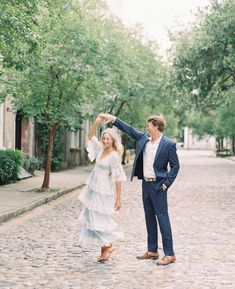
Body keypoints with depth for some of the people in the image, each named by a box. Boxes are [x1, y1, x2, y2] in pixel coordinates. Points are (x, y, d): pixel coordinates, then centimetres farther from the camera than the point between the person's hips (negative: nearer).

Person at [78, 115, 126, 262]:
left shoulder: (114, 156, -16)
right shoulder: (101, 149, 4)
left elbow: (118, 178, -17)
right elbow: (91, 135, 10)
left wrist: (118, 199, -18)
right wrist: (97, 122, -5)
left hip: (103, 192, -8)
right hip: (93, 189, 8)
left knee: (99, 220, -4)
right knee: (93, 218, 11)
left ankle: (107, 246, 14)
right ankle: (106, 246, 22)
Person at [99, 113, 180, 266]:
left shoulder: (169, 144, -11)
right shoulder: (144, 138, 6)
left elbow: (175, 166, -8)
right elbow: (129, 129, 14)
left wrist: (166, 184, -12)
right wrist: (113, 119, 10)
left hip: (158, 186, -7)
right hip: (146, 184, 7)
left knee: (162, 218, -6)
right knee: (150, 218, 13)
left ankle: (169, 254, -1)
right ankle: (152, 251, 23)